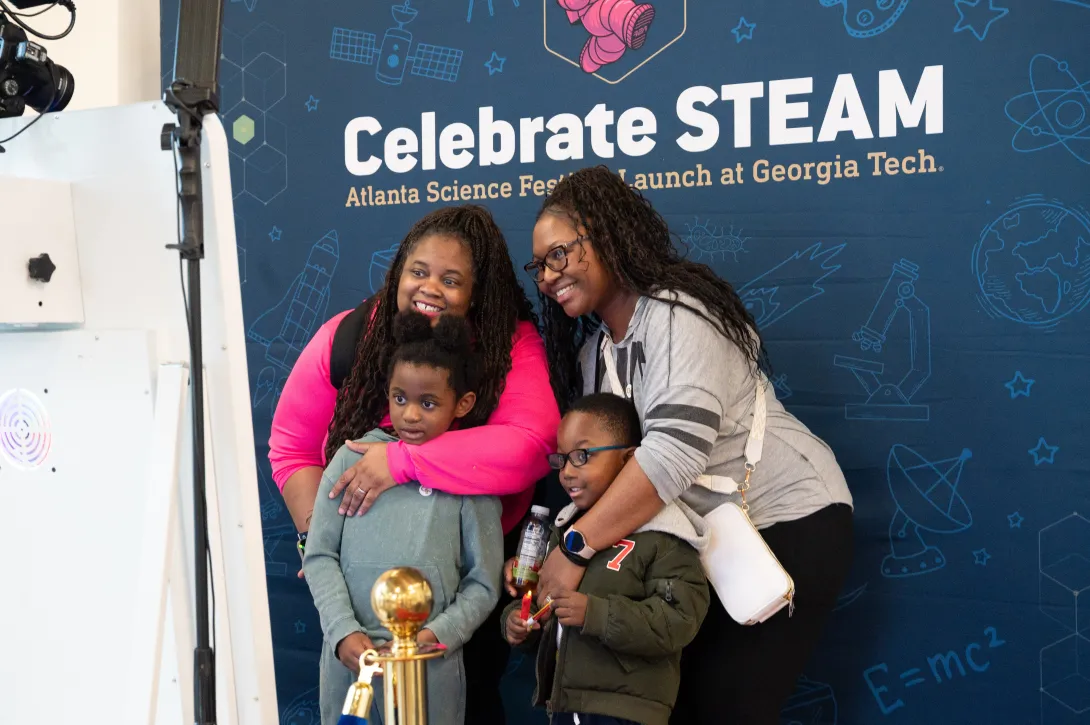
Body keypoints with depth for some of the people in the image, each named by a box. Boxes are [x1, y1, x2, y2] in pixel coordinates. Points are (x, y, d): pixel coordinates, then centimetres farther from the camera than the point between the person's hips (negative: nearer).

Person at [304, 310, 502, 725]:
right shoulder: (352, 460, 0)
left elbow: (483, 584, 0)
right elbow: (320, 555, 1)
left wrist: (438, 636, -12)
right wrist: (343, 632, -8)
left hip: (431, 665, -1)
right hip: (347, 656, 1)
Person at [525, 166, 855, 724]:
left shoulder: (677, 315, -21)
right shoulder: (592, 348, 7)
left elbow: (673, 452, -34)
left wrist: (574, 548, -35)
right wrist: (548, 549, -14)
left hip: (789, 522, -8)